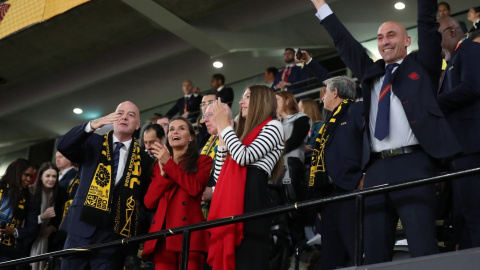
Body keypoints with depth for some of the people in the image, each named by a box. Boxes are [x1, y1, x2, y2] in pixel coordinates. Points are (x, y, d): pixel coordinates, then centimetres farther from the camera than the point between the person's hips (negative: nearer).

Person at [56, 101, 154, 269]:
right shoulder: (92, 143, 10)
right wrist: (91, 126, -22)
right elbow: (62, 146, -8)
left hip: (114, 236, 0)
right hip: (82, 229, 0)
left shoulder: (144, 159, 10)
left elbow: (146, 200, 9)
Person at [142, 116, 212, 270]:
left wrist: (169, 163, -4)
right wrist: (163, 172, -1)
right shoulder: (159, 165, 23)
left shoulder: (202, 161, 10)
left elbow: (195, 188, -10)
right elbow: (149, 202, 11)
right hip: (162, 233, 4)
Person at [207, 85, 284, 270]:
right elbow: (221, 175, 23)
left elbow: (244, 157, -12)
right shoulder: (245, 133, 29)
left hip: (251, 202, -8)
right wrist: (222, 135, 19)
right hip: (231, 204, 8)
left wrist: (225, 125, 1)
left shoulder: (273, 126, 4)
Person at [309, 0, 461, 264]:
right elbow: (343, 43, 30)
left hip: (412, 164, -4)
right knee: (374, 253, 2)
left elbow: (427, 23, 7)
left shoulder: (421, 65, 15)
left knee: (423, 251, -11)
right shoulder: (371, 72, 24)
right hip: (376, 168, 4)